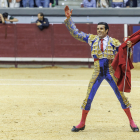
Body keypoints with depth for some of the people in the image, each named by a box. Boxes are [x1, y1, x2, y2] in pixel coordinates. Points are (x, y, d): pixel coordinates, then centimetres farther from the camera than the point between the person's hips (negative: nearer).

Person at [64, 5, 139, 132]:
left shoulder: (113, 42, -2)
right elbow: (75, 33, 7)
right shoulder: (92, 39, 3)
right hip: (97, 73, 1)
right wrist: (68, 18, 1)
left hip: (111, 72, -1)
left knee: (121, 95, 1)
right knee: (89, 97, 2)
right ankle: (82, 124, 14)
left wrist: (129, 46, -22)